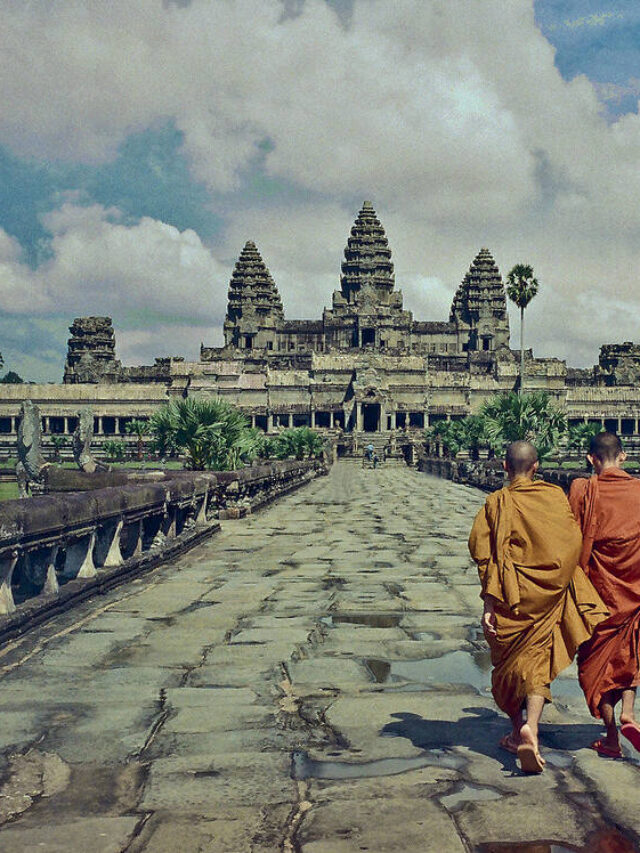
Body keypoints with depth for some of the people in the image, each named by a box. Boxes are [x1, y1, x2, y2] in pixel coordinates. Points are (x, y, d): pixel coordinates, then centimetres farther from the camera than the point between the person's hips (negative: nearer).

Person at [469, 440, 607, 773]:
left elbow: (488, 557, -11)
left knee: (509, 662, 15)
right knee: (537, 662, 4)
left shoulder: (498, 502, -7)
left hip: (512, 595, -1)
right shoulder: (556, 496, -1)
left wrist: (489, 604, -10)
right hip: (550, 595, 1)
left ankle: (517, 731, 25)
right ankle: (530, 730, -17)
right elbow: (574, 544, 1)